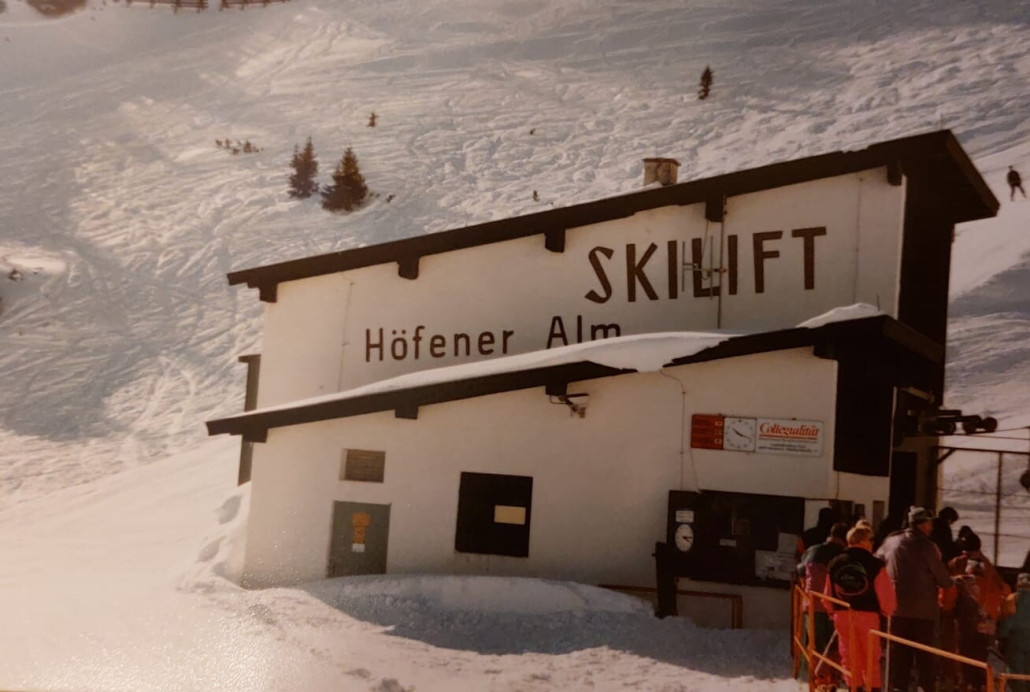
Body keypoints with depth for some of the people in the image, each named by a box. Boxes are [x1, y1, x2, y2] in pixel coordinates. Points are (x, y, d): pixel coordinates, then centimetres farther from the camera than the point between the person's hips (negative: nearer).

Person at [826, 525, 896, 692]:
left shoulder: (835, 563, 6)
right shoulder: (874, 564, -8)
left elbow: (828, 592, 11)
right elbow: (885, 591, -9)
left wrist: (832, 611, 23)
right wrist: (887, 611, 7)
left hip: (842, 614, 3)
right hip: (867, 614, -3)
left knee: (849, 656, 10)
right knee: (871, 656, 8)